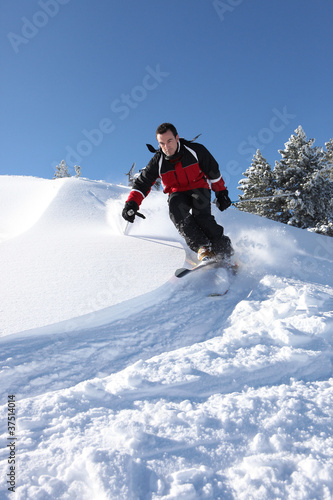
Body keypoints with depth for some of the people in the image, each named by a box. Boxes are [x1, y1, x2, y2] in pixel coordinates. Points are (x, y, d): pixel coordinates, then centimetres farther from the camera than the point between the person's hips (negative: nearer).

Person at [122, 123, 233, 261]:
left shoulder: (195, 150, -12)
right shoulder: (158, 161, -9)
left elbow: (213, 172, 1)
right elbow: (142, 183, -5)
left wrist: (221, 193, 6)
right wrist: (132, 203, -20)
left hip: (199, 189, -1)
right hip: (178, 193, 2)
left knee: (201, 215, -32)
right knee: (176, 210, -33)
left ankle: (225, 251, -25)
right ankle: (202, 248, -39)